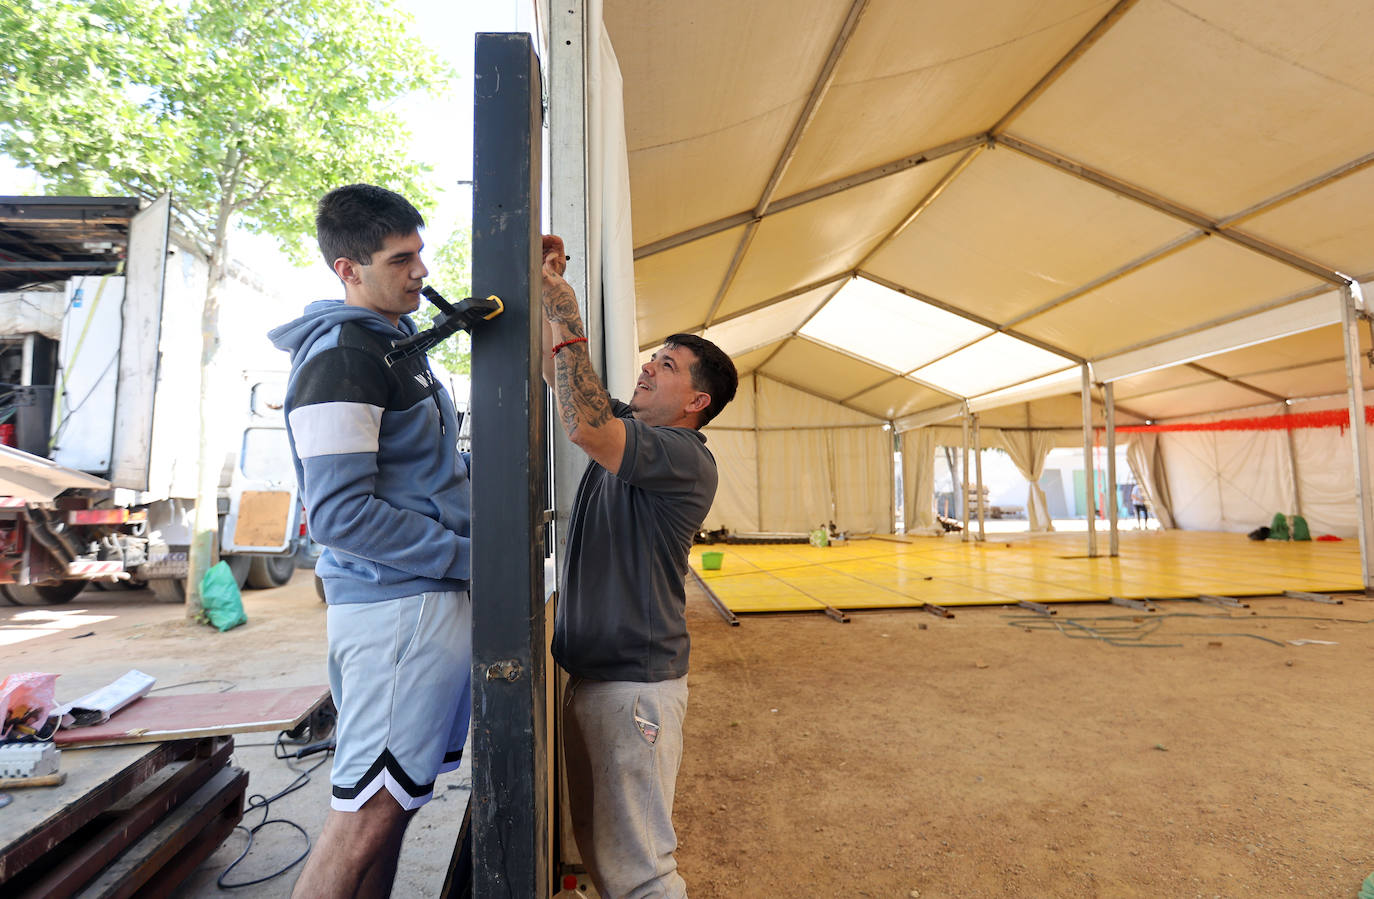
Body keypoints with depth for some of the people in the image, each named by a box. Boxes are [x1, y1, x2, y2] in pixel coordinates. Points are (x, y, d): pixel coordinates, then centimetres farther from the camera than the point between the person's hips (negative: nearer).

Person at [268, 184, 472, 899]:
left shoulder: (397, 344, 18)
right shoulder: (340, 353, -12)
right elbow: (340, 513, -20)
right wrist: (467, 555, -16)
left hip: (435, 597, 9)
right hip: (397, 605, -9)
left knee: (391, 800, 18)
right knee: (368, 815, 2)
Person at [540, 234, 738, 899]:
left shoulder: (686, 457, -18)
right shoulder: (627, 427, 9)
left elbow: (584, 425, -33)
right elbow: (562, 373, 15)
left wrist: (566, 317, -22)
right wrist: (547, 288, 5)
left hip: (634, 682, -9)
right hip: (590, 670, 9)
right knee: (595, 843, 23)